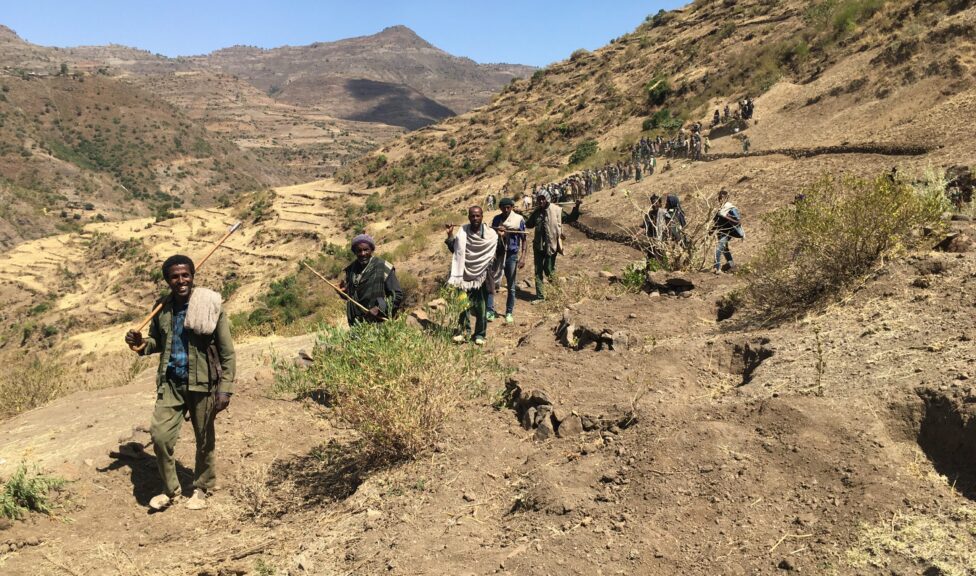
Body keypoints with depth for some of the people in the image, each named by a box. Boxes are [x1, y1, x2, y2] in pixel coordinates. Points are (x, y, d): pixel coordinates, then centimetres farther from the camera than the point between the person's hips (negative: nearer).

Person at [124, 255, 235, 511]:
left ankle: (202, 489, 33)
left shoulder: (210, 306, -12)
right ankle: (171, 489, 21)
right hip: (170, 382, 4)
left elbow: (227, 352, -9)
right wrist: (141, 344, -5)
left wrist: (225, 389, -13)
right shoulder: (162, 308, 1)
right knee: (160, 435, -3)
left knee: (204, 440, 10)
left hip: (201, 384, -3)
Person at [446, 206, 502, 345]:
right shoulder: (462, 231, 0)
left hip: (482, 275, -1)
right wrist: (450, 235, -4)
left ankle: (480, 334, 17)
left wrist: (502, 238, -16)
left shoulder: (490, 233, -4)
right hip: (465, 274, 2)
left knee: (481, 307, 5)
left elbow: (499, 252, -2)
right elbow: (454, 249, 8)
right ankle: (464, 331, 21)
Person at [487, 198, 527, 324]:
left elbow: (523, 239, -2)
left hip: (512, 255, -2)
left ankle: (509, 313, 19)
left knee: (511, 286, 8)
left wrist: (523, 257, -8)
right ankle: (490, 311, -3)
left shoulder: (519, 219, -5)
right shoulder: (497, 219, 3)